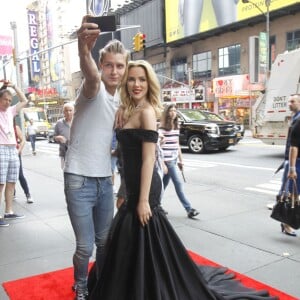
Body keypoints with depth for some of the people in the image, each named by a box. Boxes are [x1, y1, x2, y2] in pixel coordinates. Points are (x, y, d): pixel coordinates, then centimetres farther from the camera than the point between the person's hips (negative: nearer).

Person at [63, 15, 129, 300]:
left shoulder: (120, 100, 10)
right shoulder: (94, 89, -11)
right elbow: (91, 75, -38)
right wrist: (84, 51, -58)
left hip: (105, 179, 6)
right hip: (79, 178, -6)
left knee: (105, 241, 16)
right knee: (85, 246, 0)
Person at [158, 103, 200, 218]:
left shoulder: (176, 127, 13)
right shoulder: (162, 127, -7)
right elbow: (159, 143, -9)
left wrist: (180, 160, 18)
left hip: (174, 159, 7)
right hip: (167, 160, -7)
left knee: (164, 183, 14)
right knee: (178, 183, -7)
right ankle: (189, 209, -4)